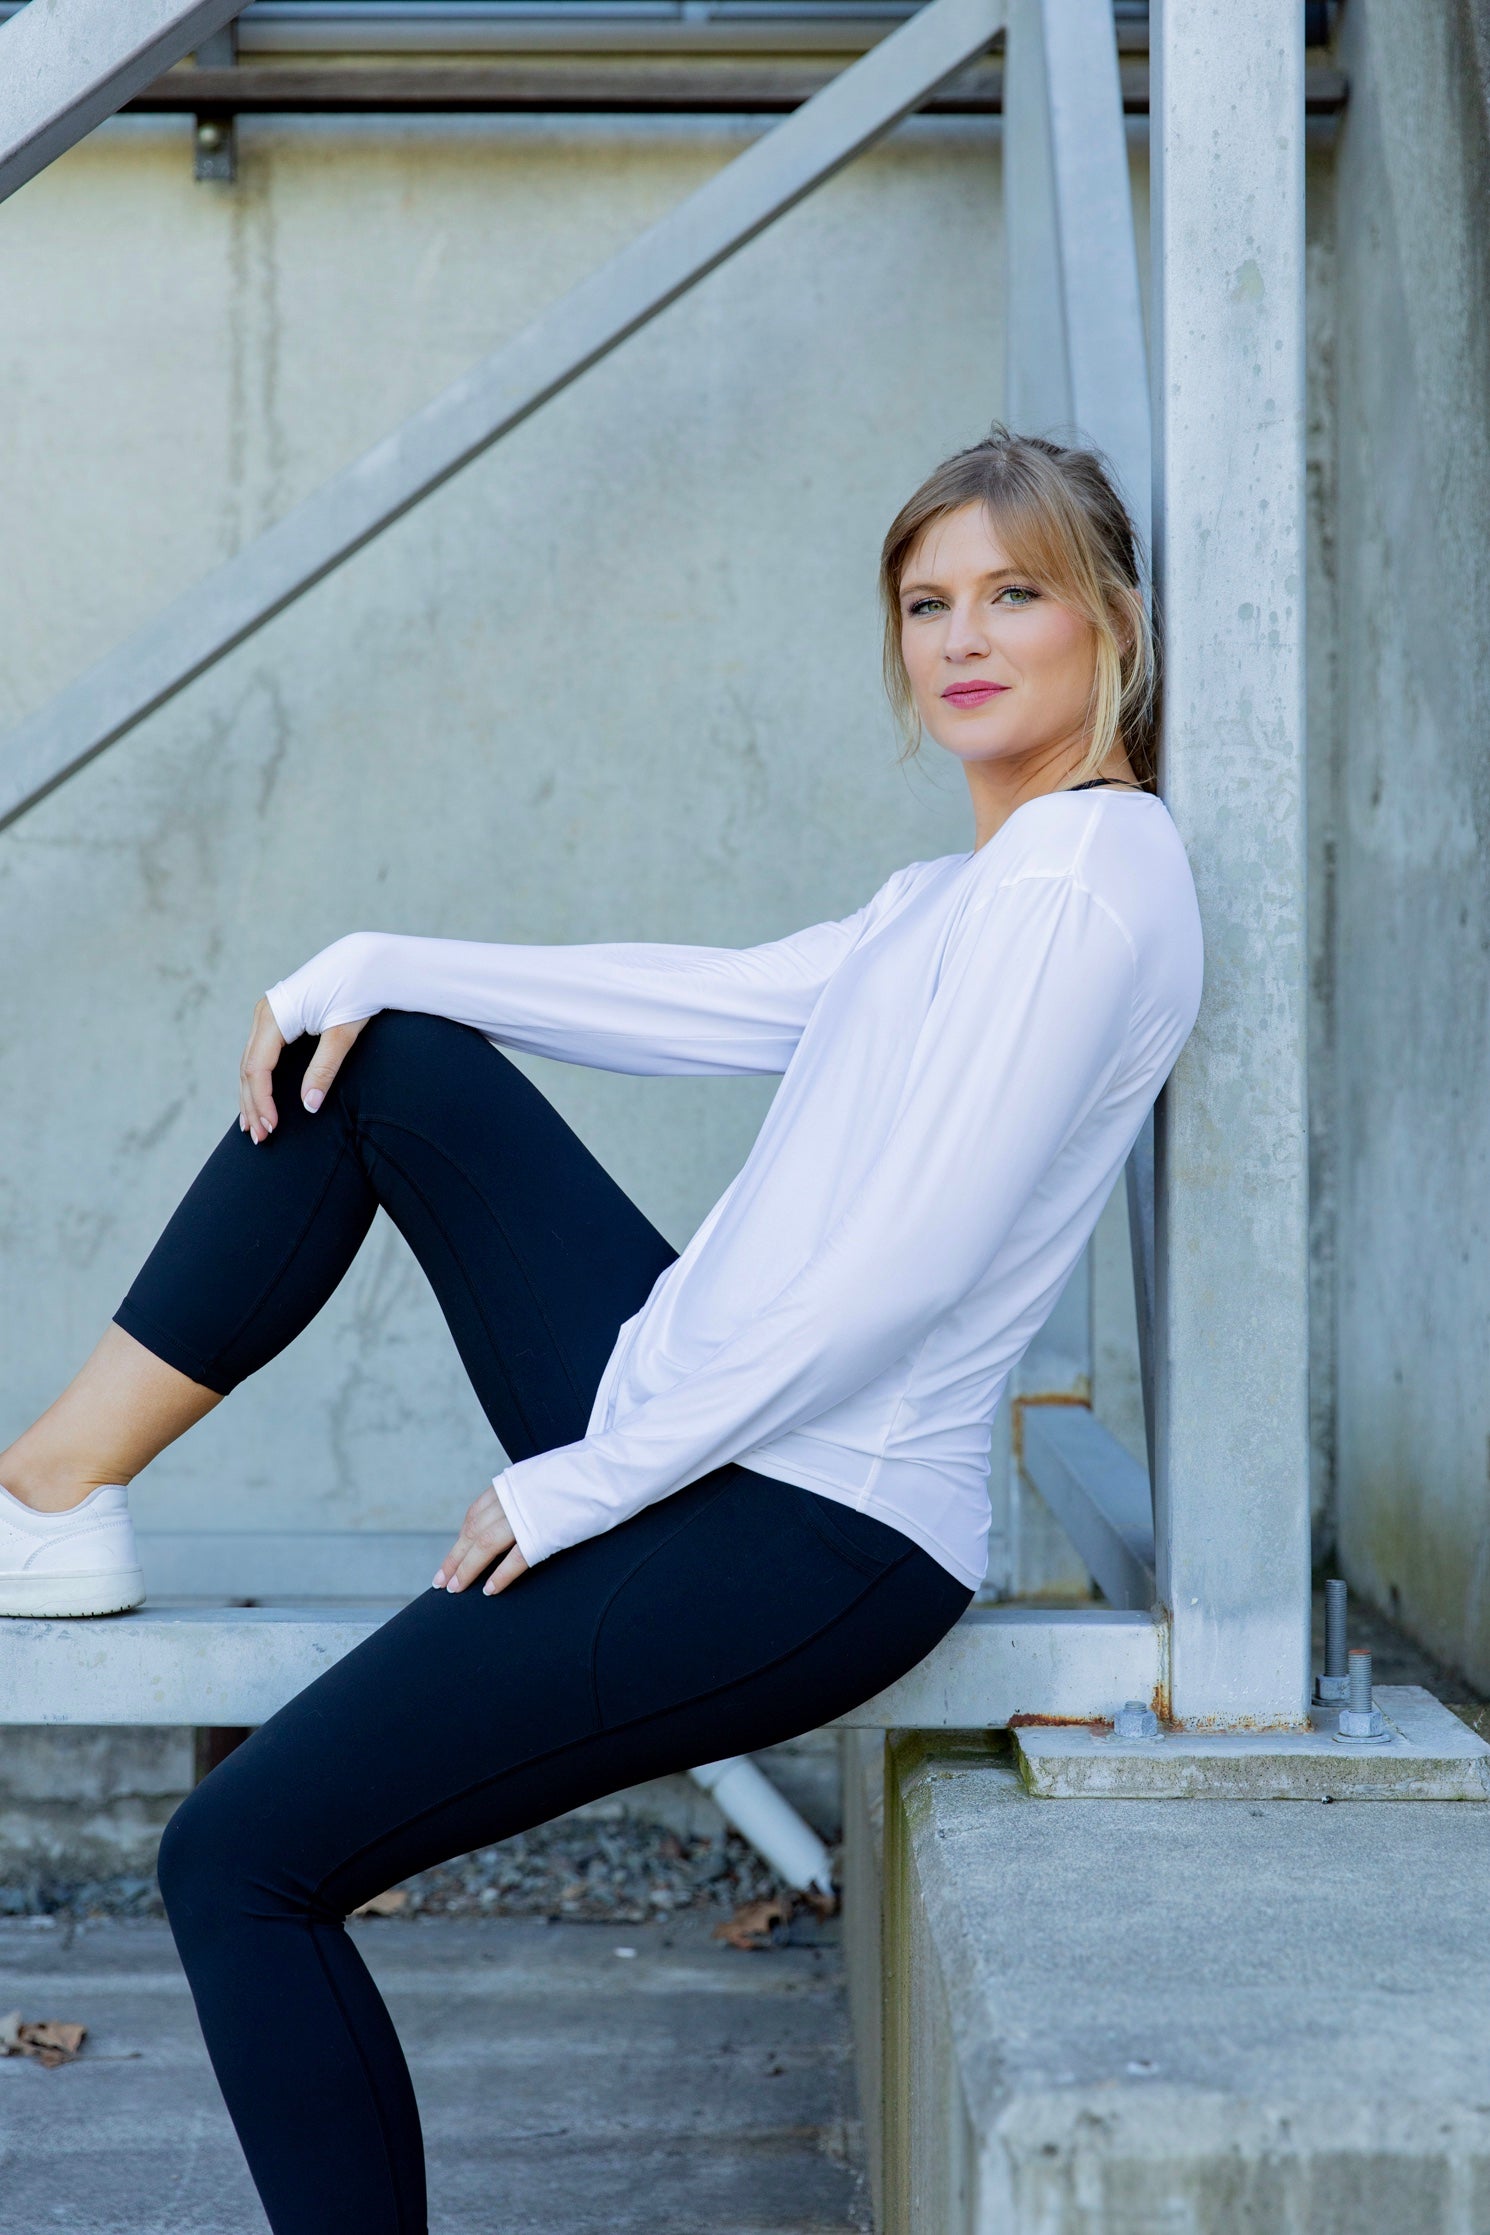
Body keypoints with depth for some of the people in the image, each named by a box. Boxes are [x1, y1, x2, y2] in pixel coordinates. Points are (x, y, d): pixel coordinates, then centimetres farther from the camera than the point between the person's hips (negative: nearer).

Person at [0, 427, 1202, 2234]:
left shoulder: (1079, 884, -16)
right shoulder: (974, 888, 14)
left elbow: (900, 1268, -22)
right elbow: (719, 1001, 19)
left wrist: (585, 1481, -17)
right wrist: (373, 966, 10)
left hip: (807, 1536, -10)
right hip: (705, 1427, 10)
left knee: (243, 1859, -10)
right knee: (377, 1058, 13)